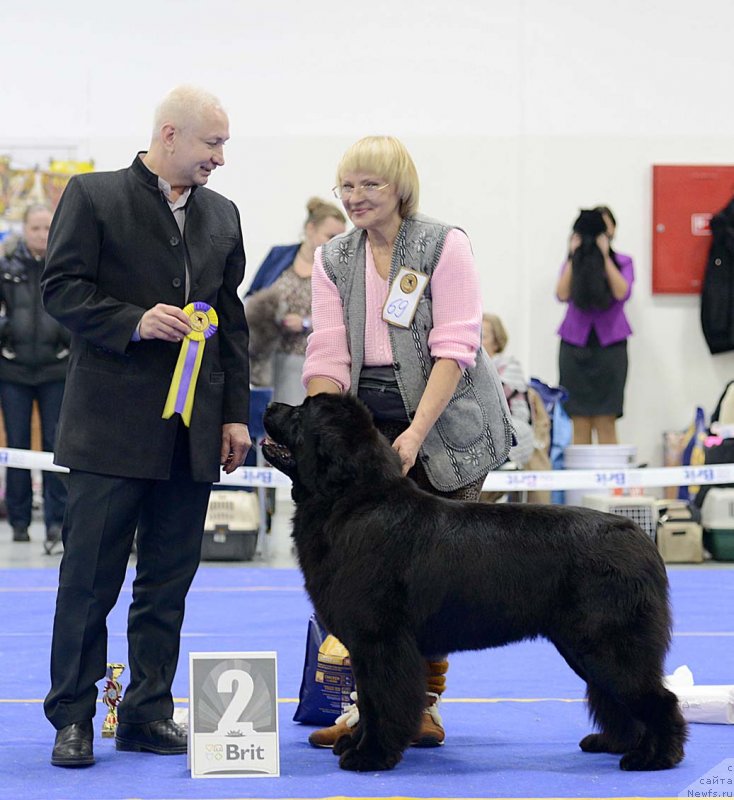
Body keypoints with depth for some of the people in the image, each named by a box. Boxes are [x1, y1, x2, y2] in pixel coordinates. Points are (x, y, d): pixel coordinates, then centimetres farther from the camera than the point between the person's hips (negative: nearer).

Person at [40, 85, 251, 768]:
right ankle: (71, 718, 6)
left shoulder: (222, 215, 15)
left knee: (169, 579, 8)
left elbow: (231, 320, 16)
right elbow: (61, 288, -6)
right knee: (90, 576, -1)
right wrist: (133, 322, -18)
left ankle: (148, 713, 16)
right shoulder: (92, 196, -1)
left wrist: (235, 414, 11)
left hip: (192, 428, 5)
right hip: (112, 422, -5)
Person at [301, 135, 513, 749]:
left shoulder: (444, 245, -5)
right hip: (368, 424, 3)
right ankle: (368, 706, 0)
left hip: (446, 427, -3)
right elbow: (327, 355, 2)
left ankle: (421, 706, 8)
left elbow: (454, 348, -12)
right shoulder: (333, 260, 9)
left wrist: (416, 433, -20)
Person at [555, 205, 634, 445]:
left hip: (609, 344, -1)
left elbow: (622, 293, -11)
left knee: (606, 422, -6)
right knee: (580, 423, -2)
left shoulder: (622, 262, 8)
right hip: (575, 344, 1)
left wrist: (605, 257, -12)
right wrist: (574, 256, -5)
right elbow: (562, 294, -6)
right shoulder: (572, 263, 12)